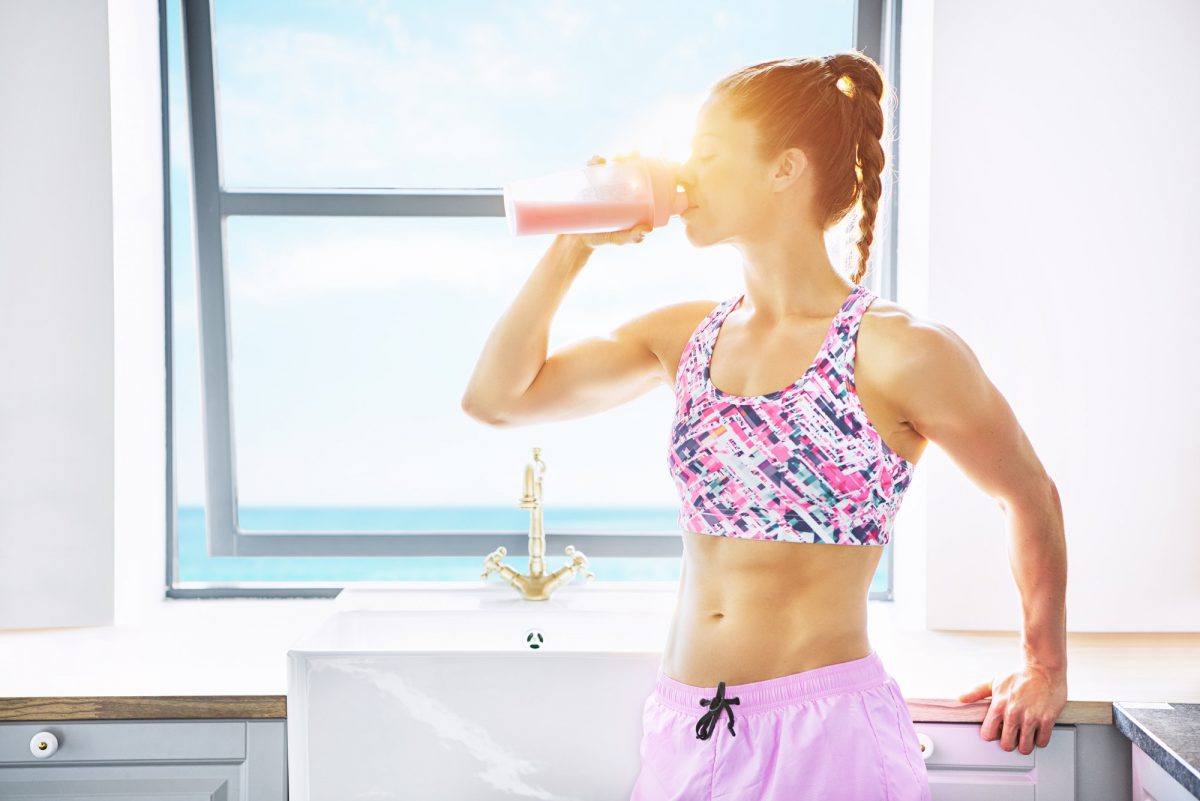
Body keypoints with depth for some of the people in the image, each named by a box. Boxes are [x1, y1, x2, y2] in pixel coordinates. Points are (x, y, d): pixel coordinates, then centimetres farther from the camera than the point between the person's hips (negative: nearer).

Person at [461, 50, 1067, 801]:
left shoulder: (897, 352, -10)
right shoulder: (685, 337, 5)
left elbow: (1033, 498, 3)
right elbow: (497, 397, 5)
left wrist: (1047, 671, 13)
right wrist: (574, 248, 0)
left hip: (827, 733, -5)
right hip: (683, 732, 6)